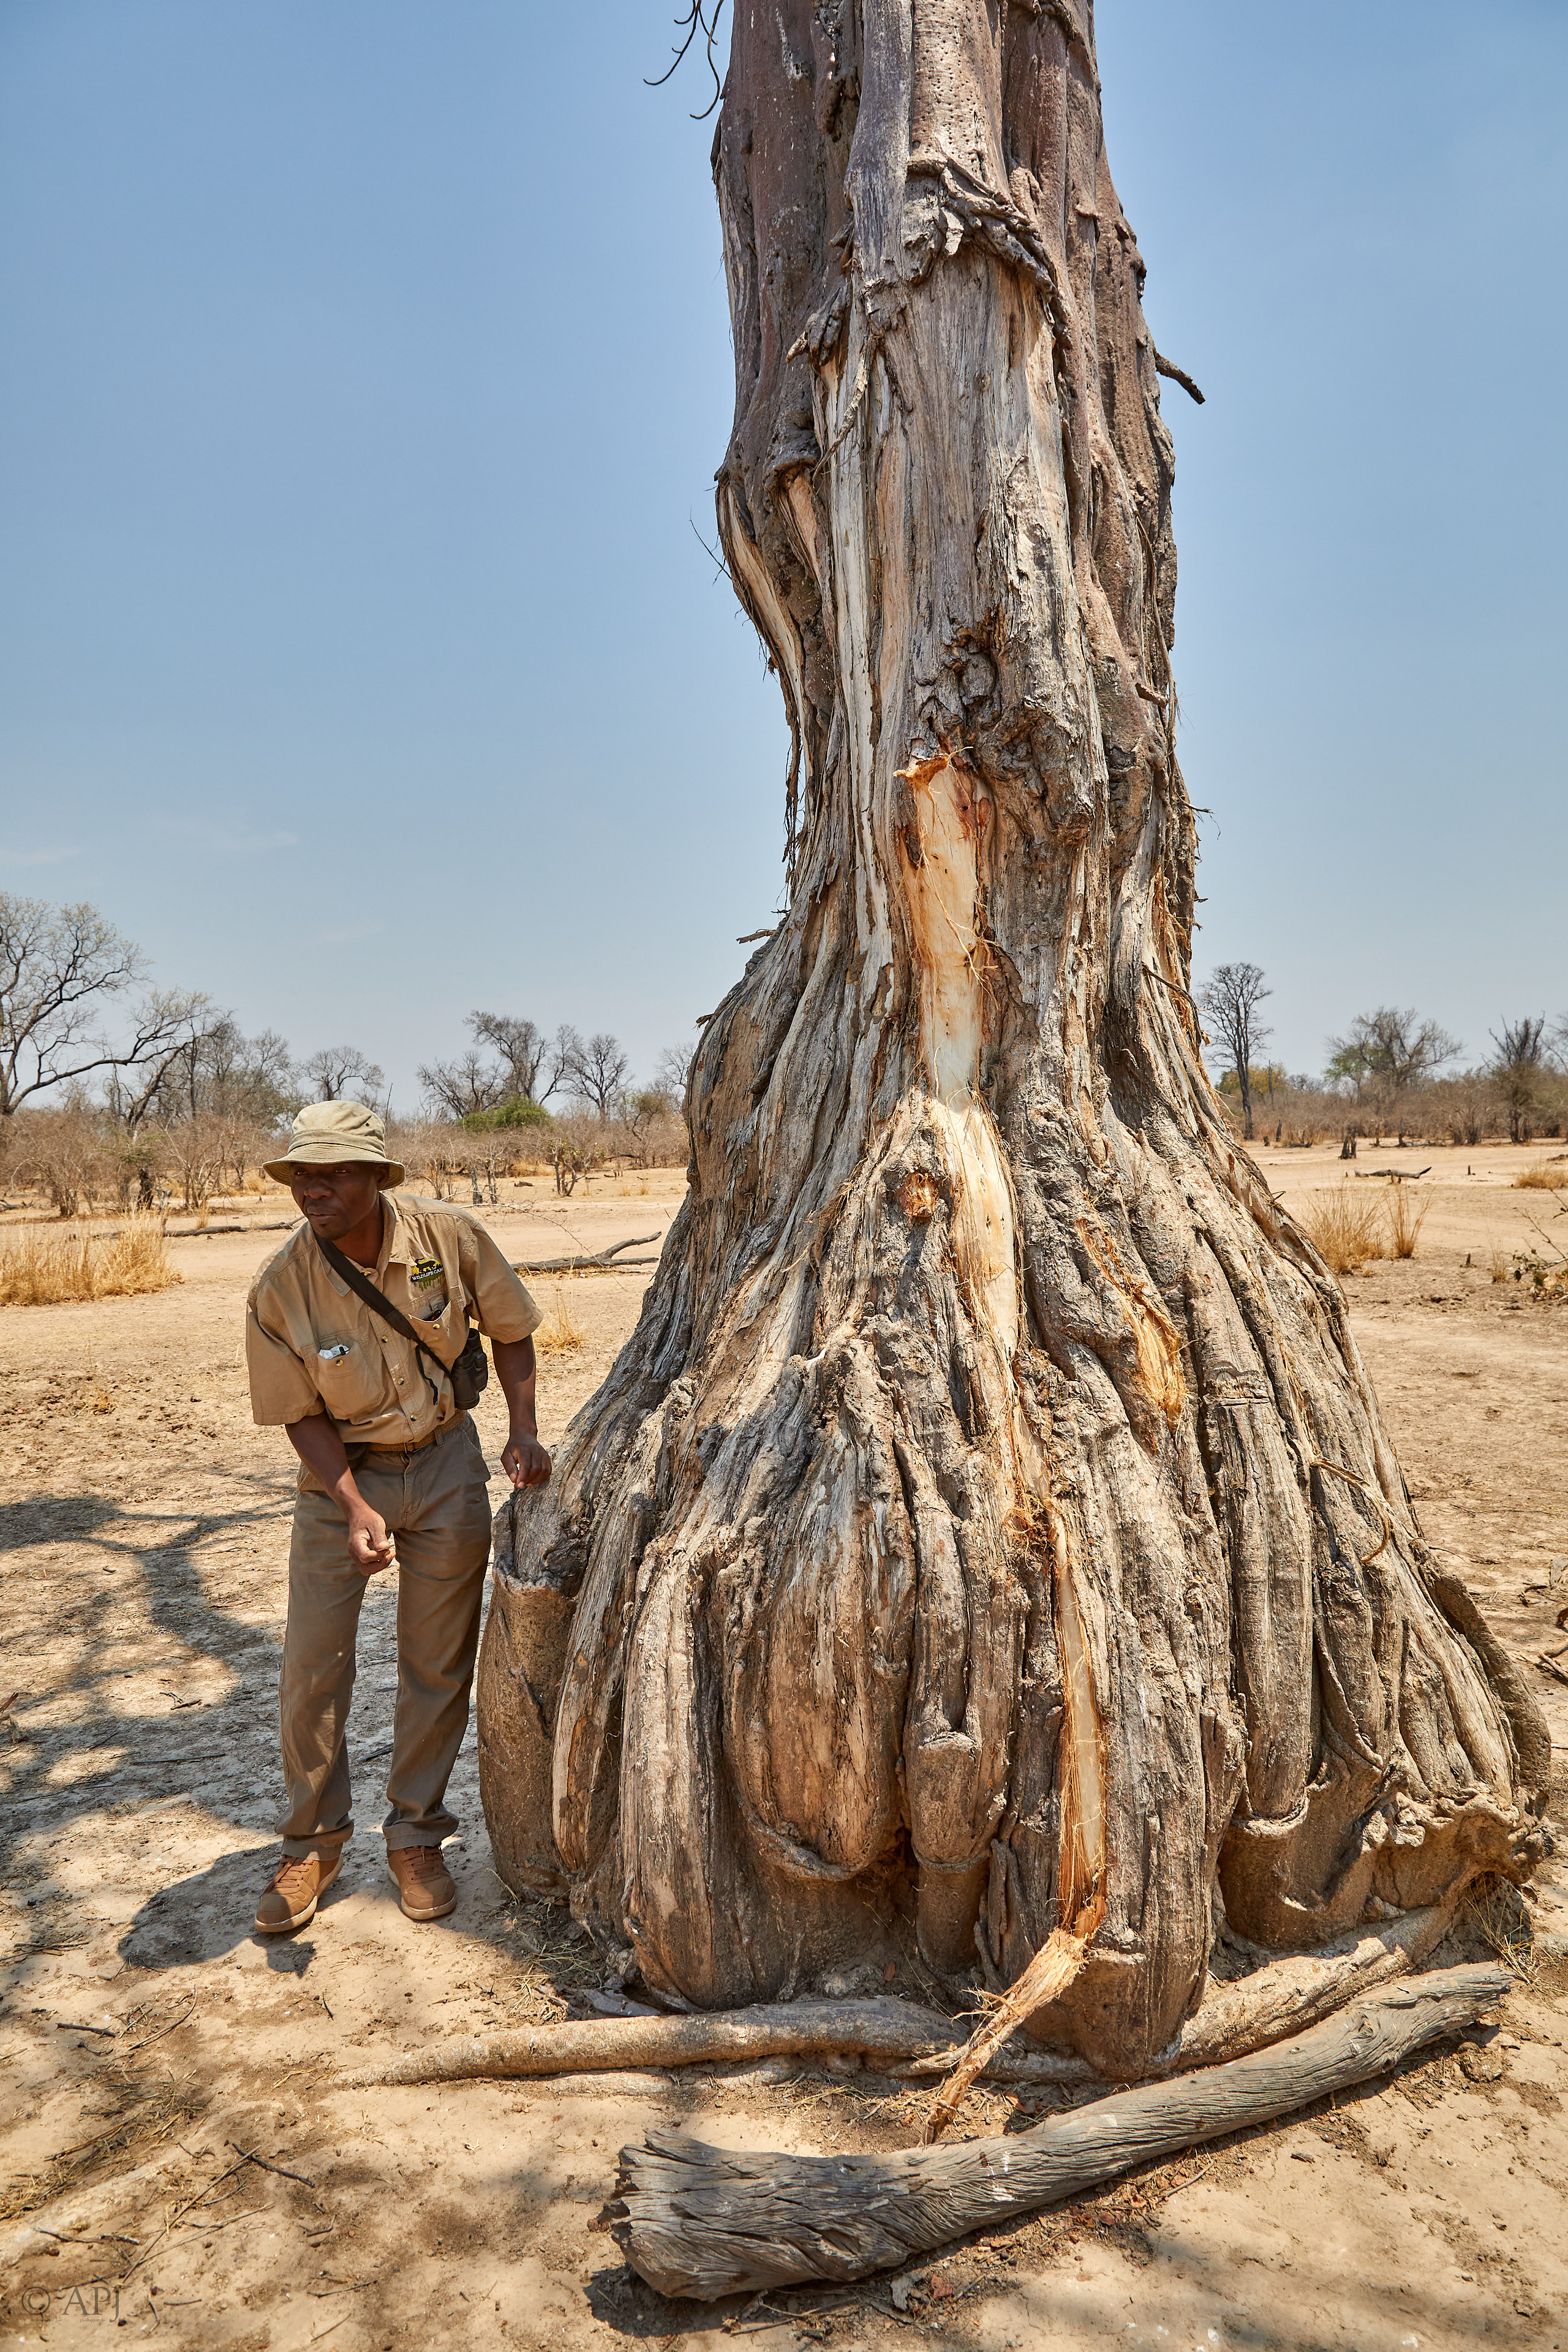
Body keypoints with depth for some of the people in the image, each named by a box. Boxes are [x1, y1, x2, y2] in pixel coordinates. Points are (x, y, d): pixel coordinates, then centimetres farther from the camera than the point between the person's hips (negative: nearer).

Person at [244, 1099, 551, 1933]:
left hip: (444, 1465, 1)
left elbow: (508, 1330, -1)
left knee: (438, 1666, 8)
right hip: (339, 1473, 0)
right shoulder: (279, 1291, -19)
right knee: (312, 1667, 2)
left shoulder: (450, 1237, -17)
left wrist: (524, 1431, -10)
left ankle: (415, 1836, 27)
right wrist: (357, 1510, -22)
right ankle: (312, 1843, 25)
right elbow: (302, 1416, -10)